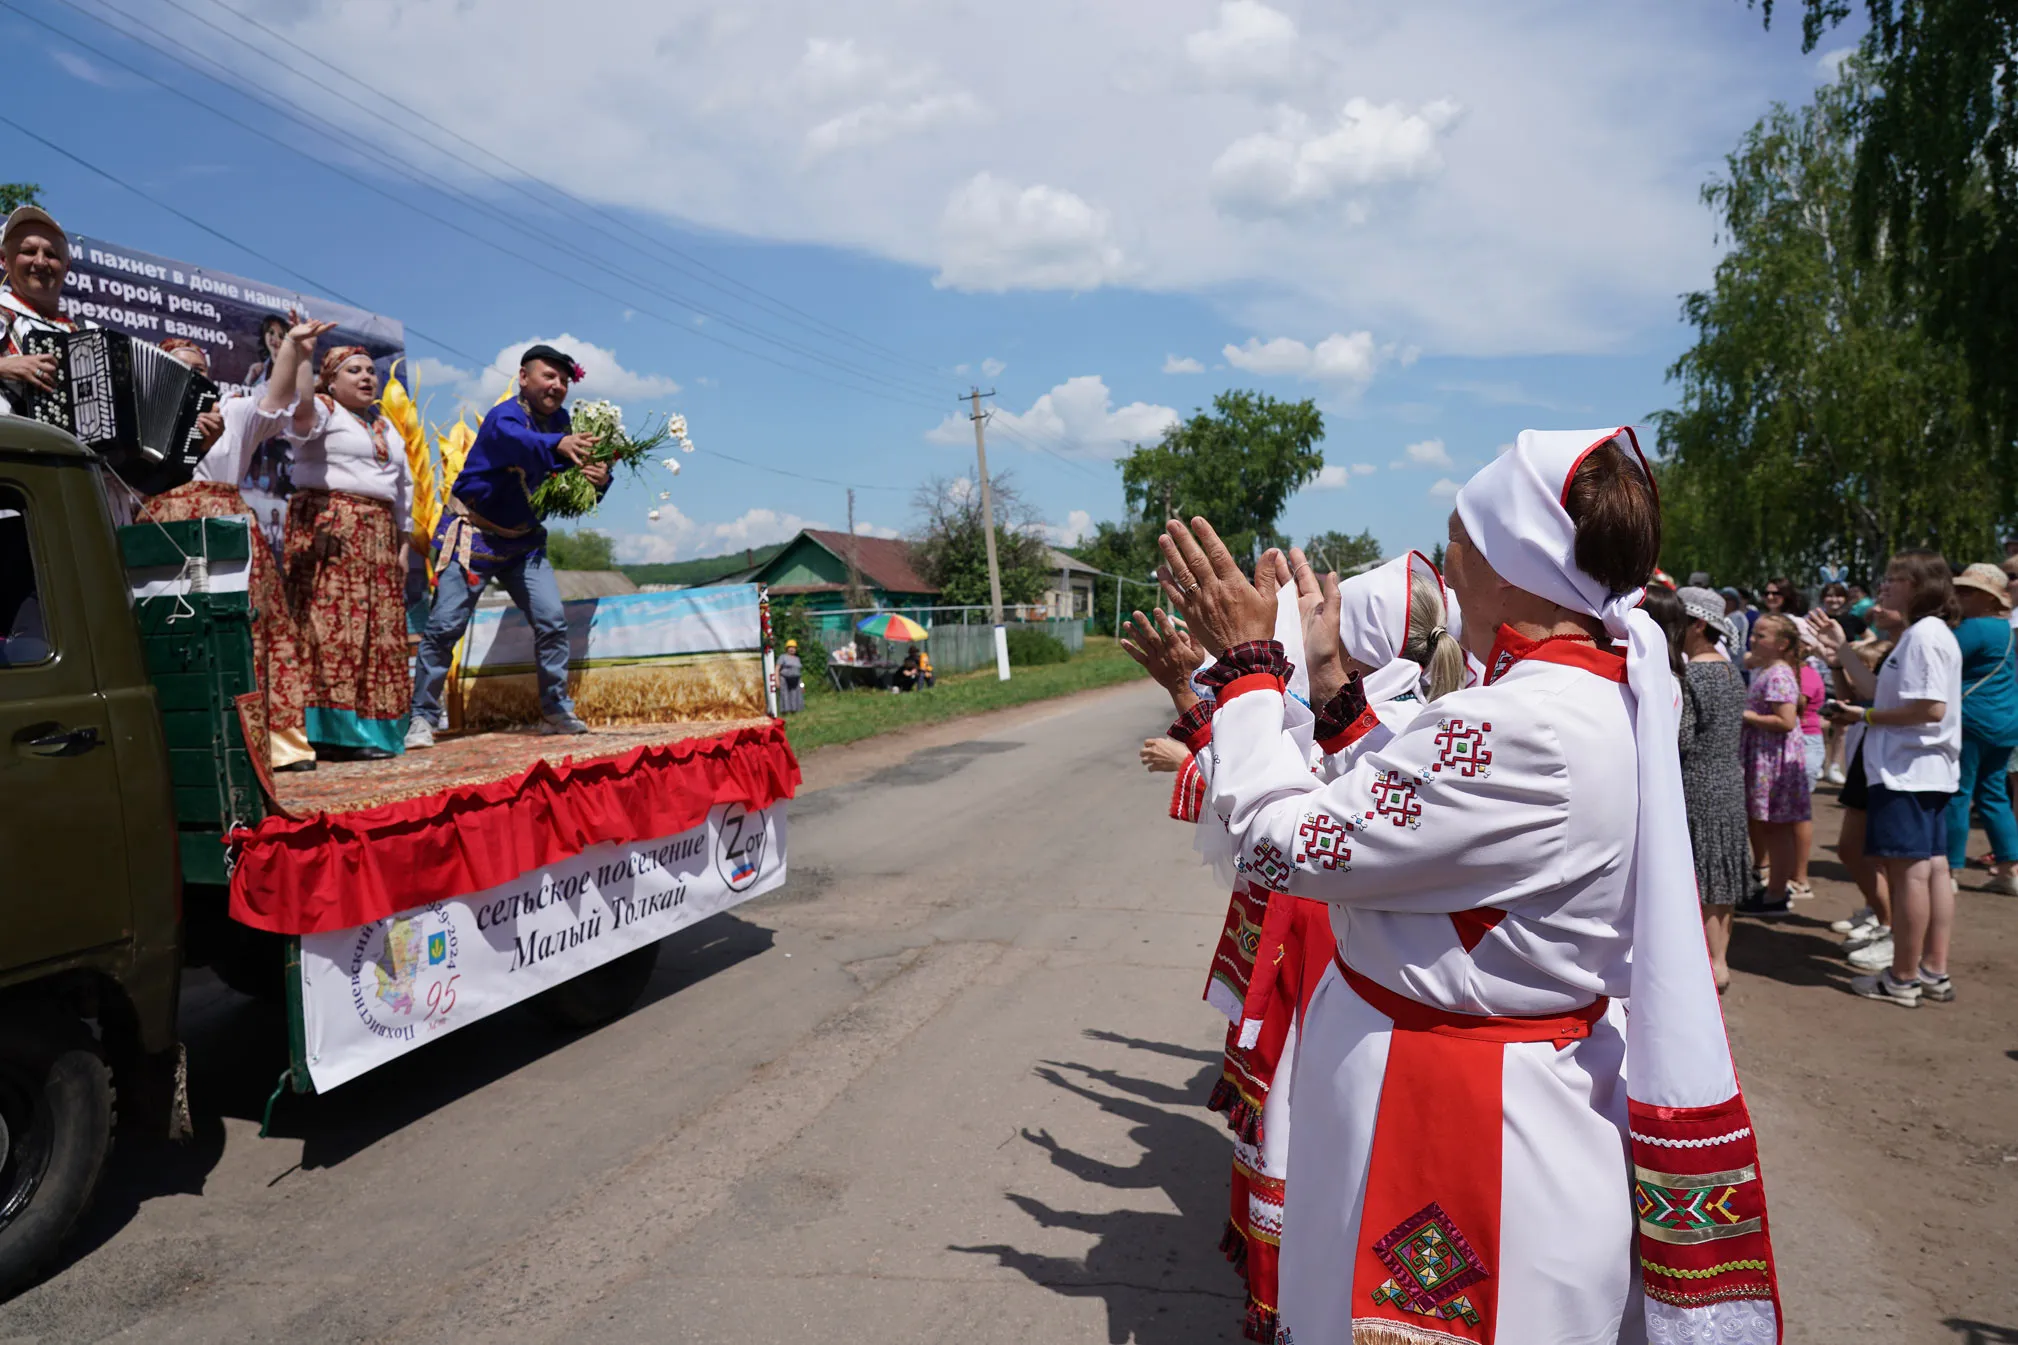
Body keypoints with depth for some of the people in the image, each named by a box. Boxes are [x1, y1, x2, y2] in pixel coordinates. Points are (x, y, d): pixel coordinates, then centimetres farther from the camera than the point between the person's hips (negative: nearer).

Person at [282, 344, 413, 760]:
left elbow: (403, 486, 24)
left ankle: (372, 729, 4)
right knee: (332, 623, -14)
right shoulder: (324, 411, 2)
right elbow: (300, 404, -23)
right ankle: (334, 733, -15)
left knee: (379, 631, 1)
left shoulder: (385, 426, 24)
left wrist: (403, 543, 18)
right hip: (328, 528, -7)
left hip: (377, 537, 7)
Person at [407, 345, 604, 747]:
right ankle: (422, 719, 4)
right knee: (444, 626, -6)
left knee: (552, 620, -4)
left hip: (523, 540, 6)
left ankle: (556, 711, 7)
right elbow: (516, 440, -45)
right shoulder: (504, 417, -20)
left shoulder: (560, 423, 1)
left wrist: (598, 480, -20)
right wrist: (557, 444, -65)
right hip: (472, 536, -6)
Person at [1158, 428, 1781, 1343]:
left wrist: (1248, 664, -14)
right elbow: (1403, 816, 9)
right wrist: (1331, 685, 9)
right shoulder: (1609, 692, 2)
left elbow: (1287, 844, -25)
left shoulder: (1523, 728, -31)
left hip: (1447, 1116, -9)